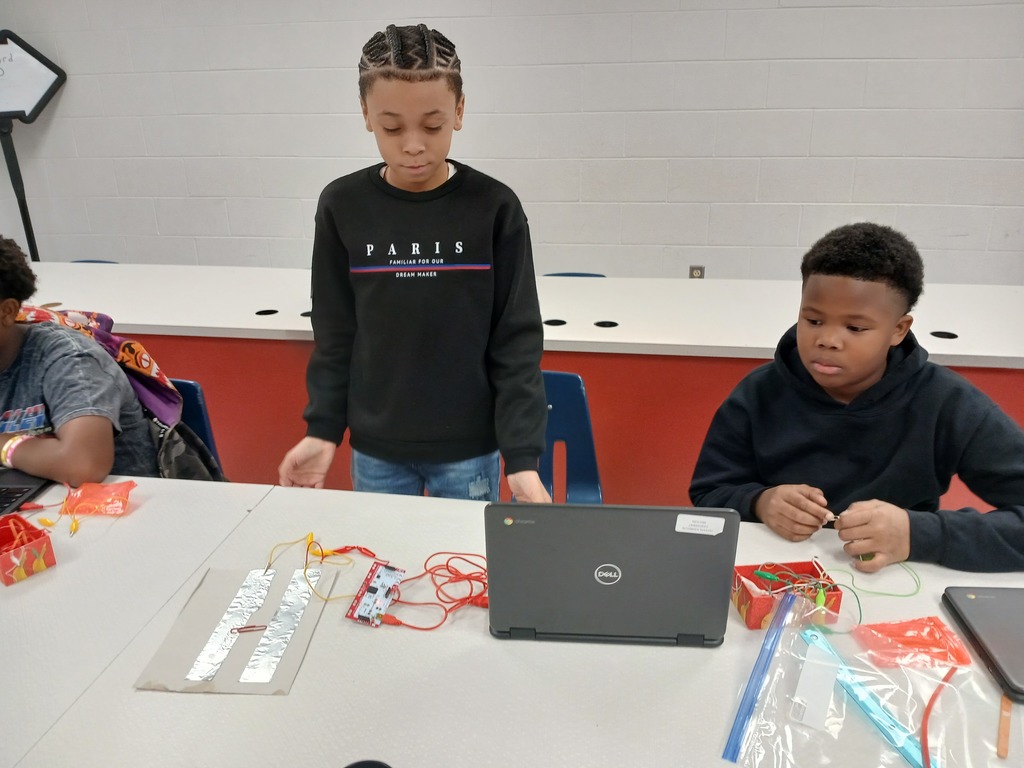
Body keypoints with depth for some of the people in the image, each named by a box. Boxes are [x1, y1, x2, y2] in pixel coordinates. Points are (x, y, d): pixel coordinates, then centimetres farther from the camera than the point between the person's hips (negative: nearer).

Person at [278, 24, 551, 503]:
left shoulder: (494, 208, -10)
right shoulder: (342, 207, -4)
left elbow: (517, 341, -8)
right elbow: (334, 334, 3)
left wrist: (522, 452, -13)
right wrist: (322, 427, -2)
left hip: (469, 448, -1)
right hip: (374, 448, 2)